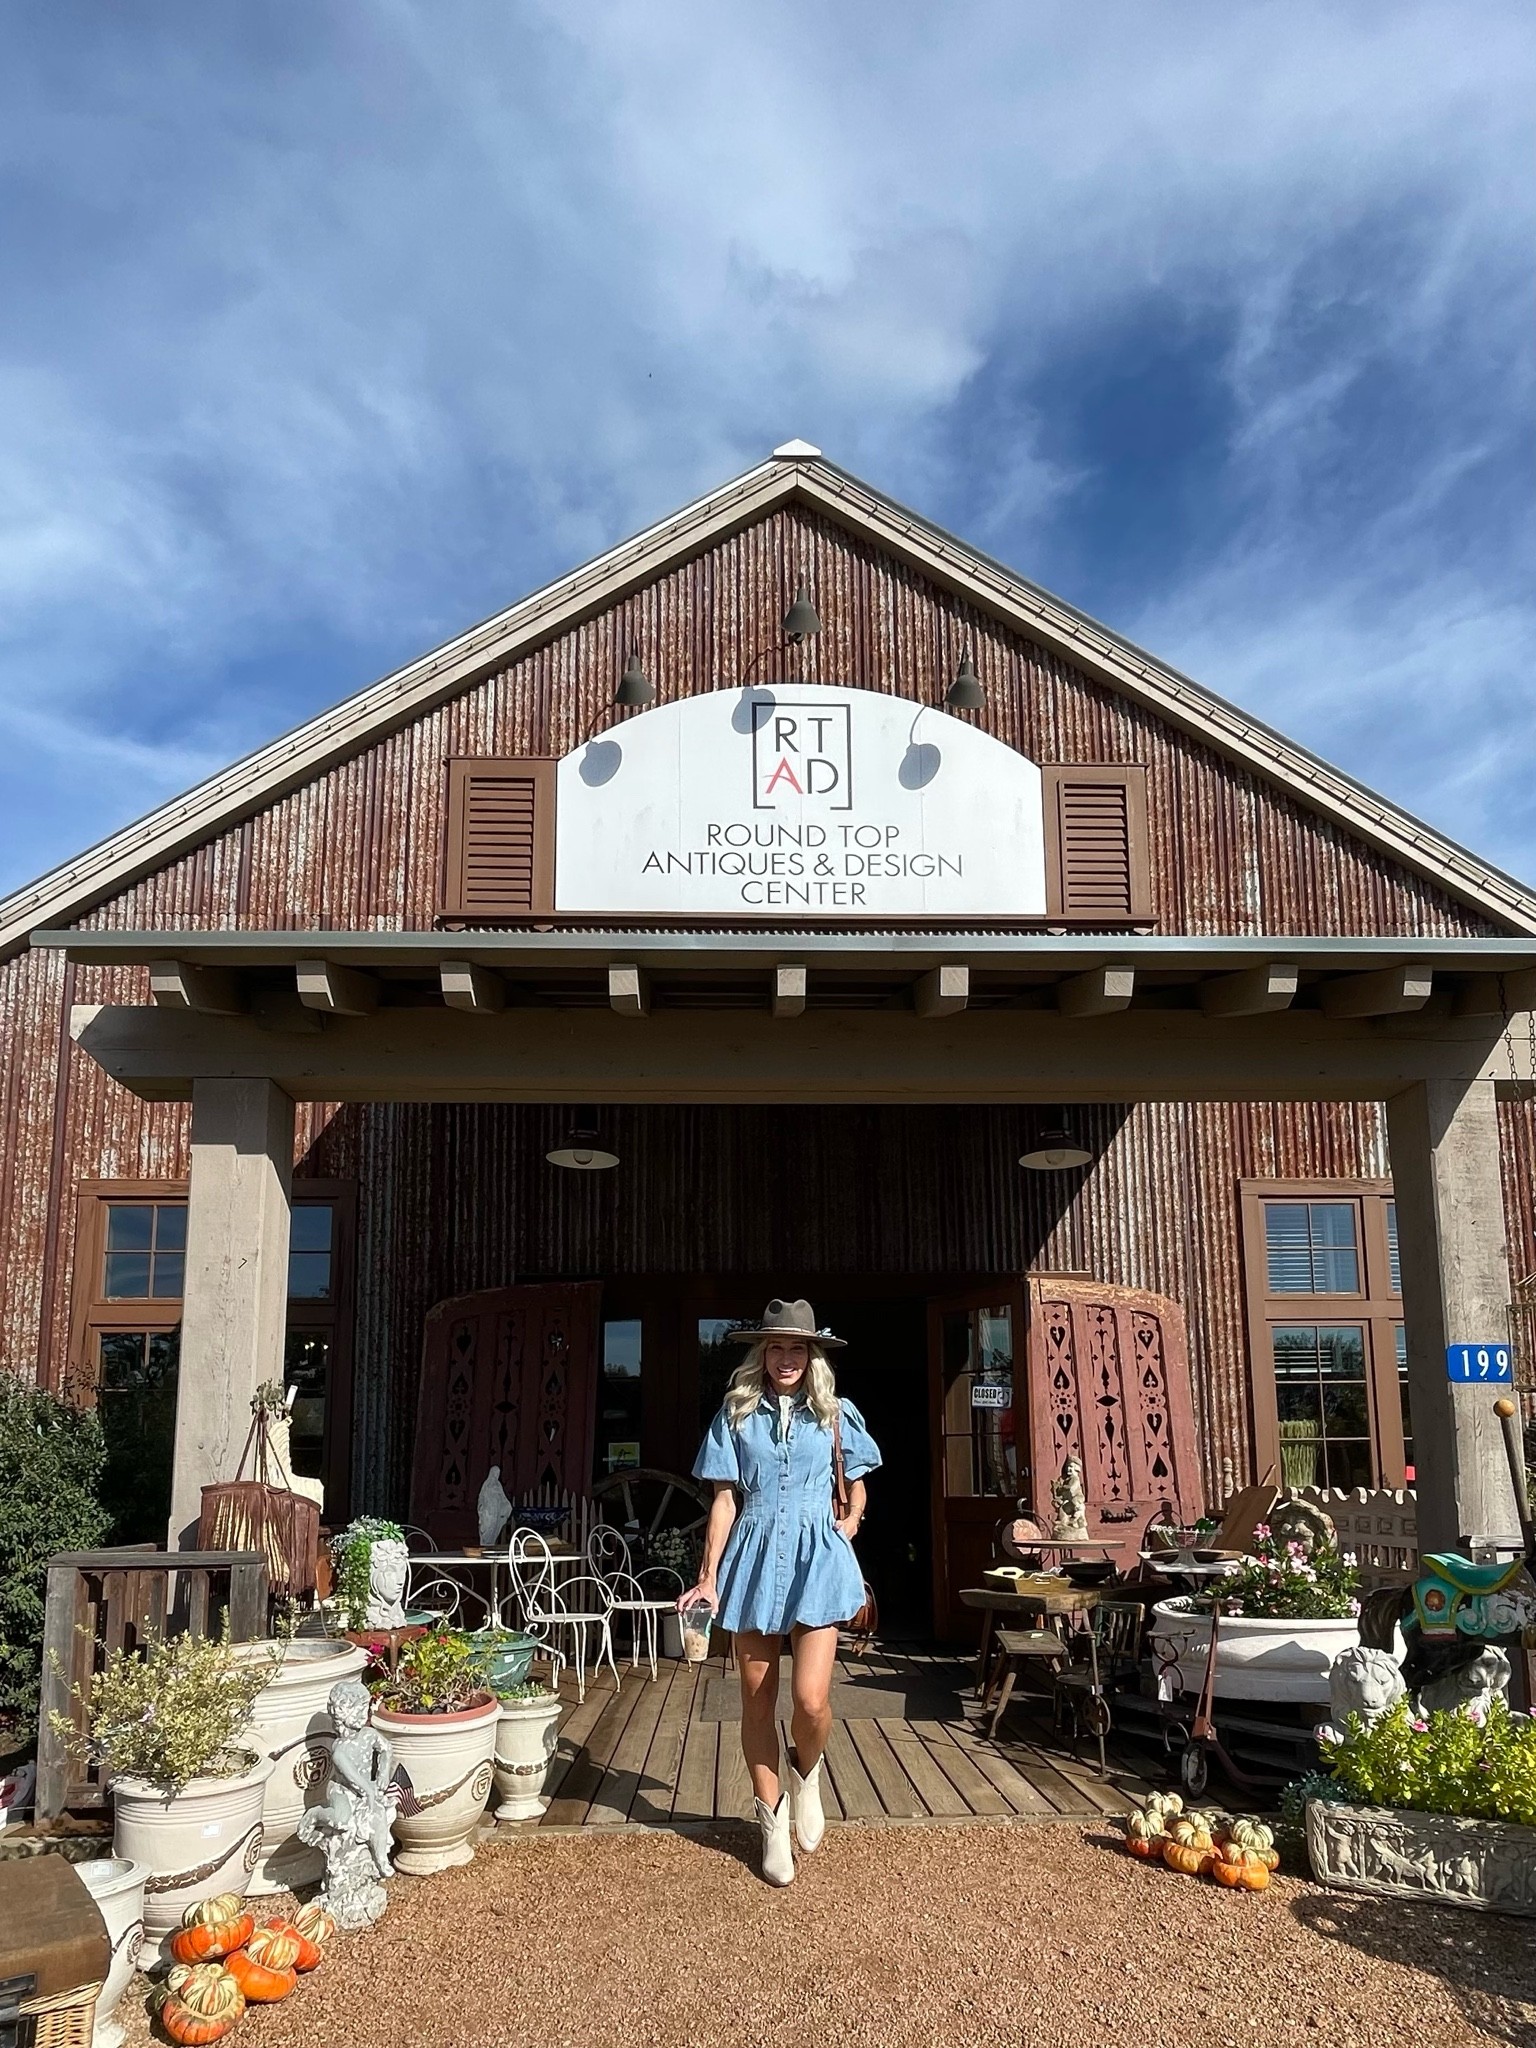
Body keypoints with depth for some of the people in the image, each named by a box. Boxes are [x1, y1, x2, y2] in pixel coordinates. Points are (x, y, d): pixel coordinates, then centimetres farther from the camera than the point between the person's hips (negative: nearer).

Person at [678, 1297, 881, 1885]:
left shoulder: (835, 1414, 4)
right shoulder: (737, 1412, 3)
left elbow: (856, 1484, 19)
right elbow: (724, 1500, 3)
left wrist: (852, 1519, 0)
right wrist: (708, 1576, -2)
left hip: (816, 1557, -1)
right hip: (754, 1555, 1)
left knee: (811, 1699, -12)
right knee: (757, 1702, 7)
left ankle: (806, 1772, 22)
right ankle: (772, 1817, 26)